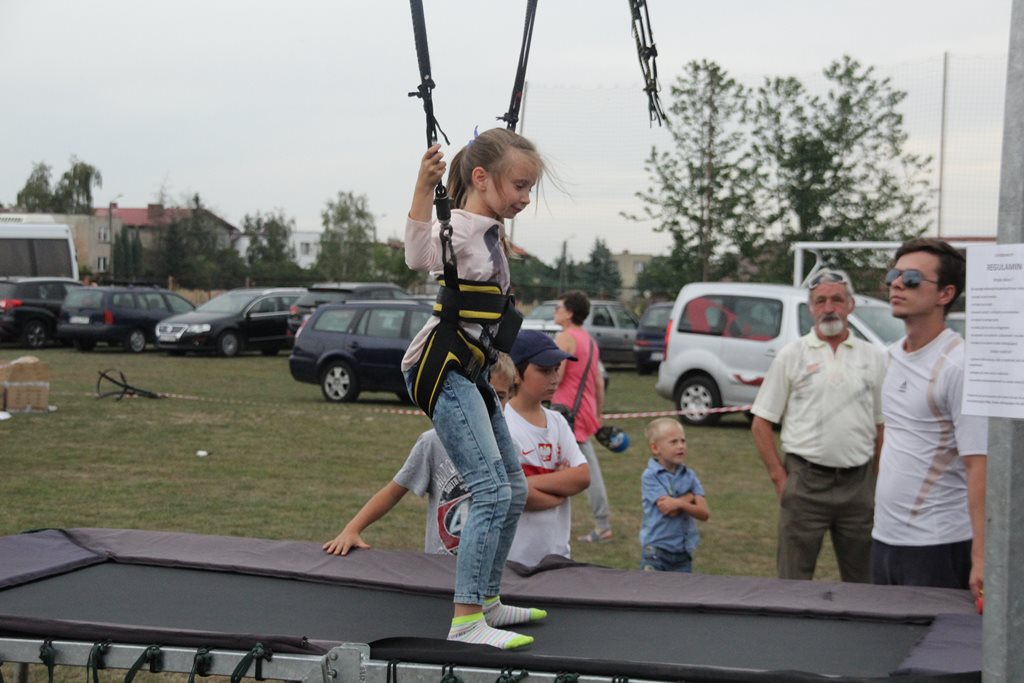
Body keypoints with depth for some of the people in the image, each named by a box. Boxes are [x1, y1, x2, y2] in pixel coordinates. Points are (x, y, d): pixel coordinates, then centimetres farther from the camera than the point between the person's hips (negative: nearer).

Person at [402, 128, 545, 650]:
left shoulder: (489, 230, 13)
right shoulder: (457, 228, -15)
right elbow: (419, 255, -40)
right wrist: (424, 186, -48)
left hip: (469, 375, 11)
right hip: (441, 371, -11)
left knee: (514, 490, 16)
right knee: (491, 492, -18)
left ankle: (487, 600, 26)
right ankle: (465, 621, -17)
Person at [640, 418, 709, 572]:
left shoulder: (689, 476, 4)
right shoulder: (650, 477, -9)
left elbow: (704, 513, -5)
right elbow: (667, 510, -19)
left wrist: (680, 503, -21)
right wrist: (690, 496, -6)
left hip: (684, 552, 4)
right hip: (656, 551, -4)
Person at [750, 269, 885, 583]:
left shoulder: (874, 357, 8)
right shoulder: (791, 355, 3)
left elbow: (883, 426, 10)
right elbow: (761, 423, 3)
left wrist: (880, 482, 2)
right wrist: (779, 477, -4)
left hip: (858, 484, 2)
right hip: (805, 483, -2)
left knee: (863, 582, 10)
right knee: (793, 582, 1)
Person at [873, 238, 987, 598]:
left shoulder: (959, 366, -15)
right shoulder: (894, 356, 11)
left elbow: (979, 465, -19)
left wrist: (981, 557, -25)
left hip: (937, 543, -8)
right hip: (885, 537, 8)